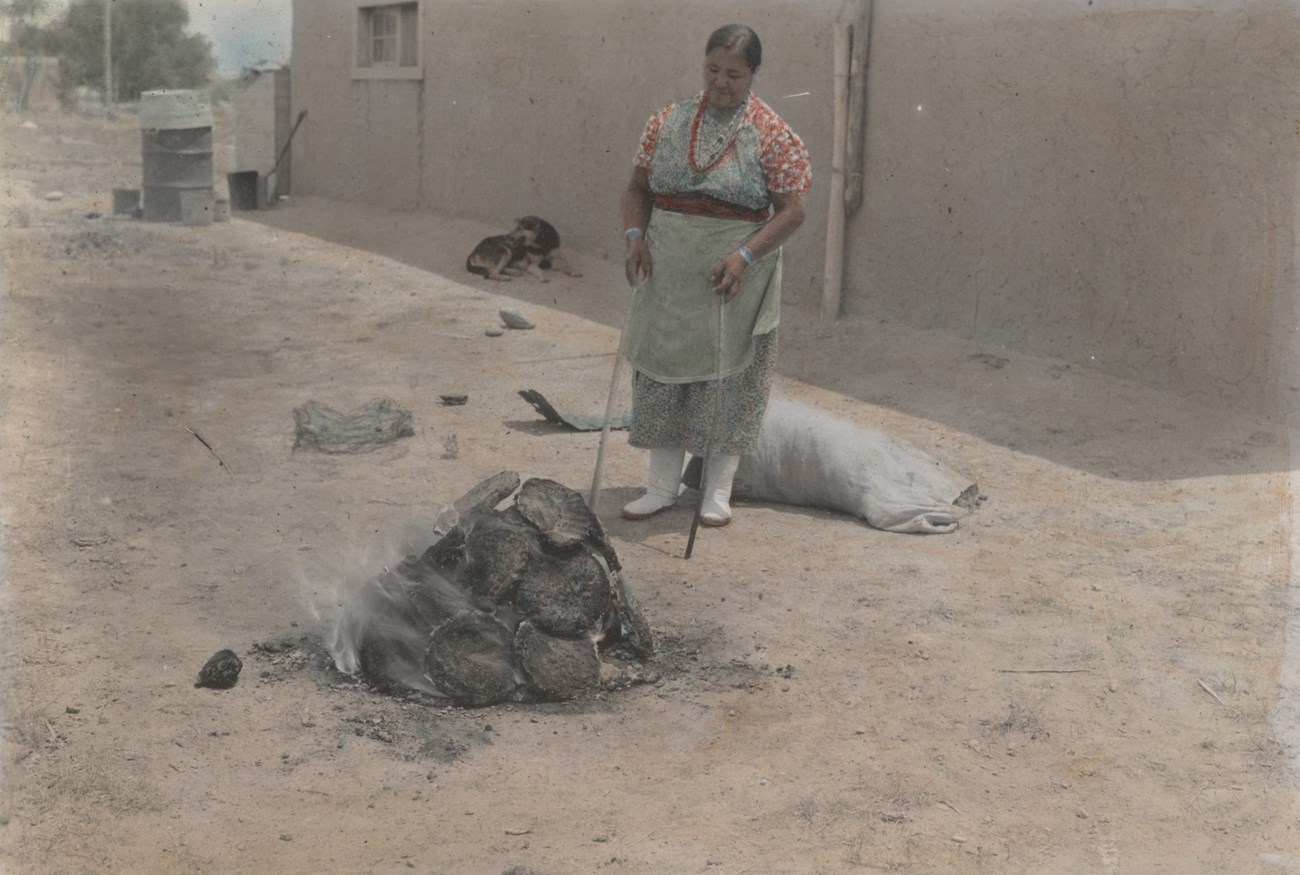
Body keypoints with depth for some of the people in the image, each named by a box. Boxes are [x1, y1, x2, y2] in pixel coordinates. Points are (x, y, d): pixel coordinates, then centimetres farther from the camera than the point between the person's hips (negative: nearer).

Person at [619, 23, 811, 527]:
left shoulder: (773, 135, -6)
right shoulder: (667, 122, 5)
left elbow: (791, 211, -9)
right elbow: (637, 188, 9)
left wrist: (745, 256, -21)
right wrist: (634, 234, -9)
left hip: (733, 277, -3)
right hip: (668, 276, 3)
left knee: (729, 376, 4)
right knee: (663, 372, 7)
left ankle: (718, 491, 16)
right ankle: (663, 485, 19)